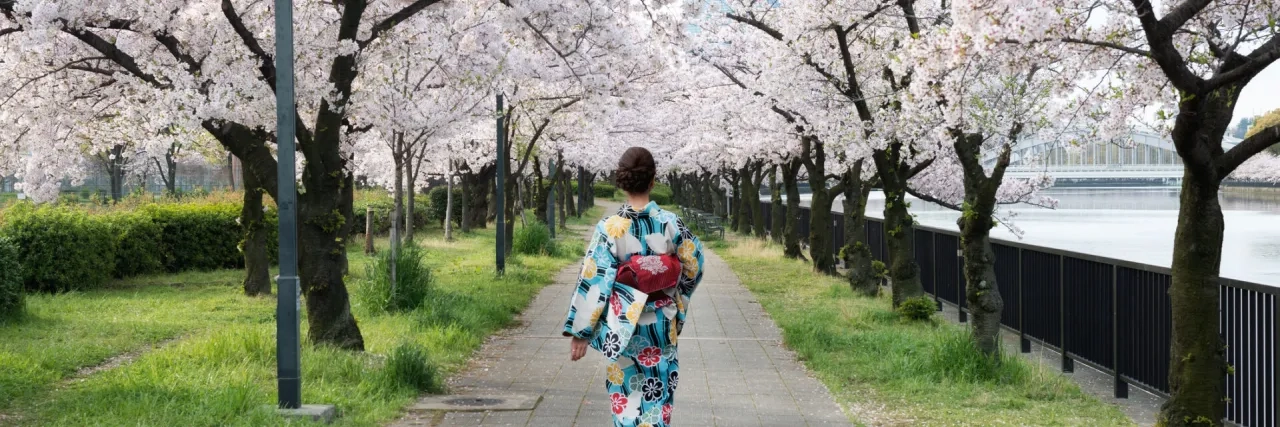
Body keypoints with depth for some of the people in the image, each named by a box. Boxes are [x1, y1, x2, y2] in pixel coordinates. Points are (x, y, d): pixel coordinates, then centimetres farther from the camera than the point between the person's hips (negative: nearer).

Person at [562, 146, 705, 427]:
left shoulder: (609, 227, -13)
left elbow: (593, 281, -12)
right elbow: (693, 265, 5)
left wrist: (580, 331, -7)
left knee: (626, 391, 11)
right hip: (662, 324, 2)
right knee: (657, 393, 12)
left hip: (624, 325, -1)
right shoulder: (670, 223, -7)